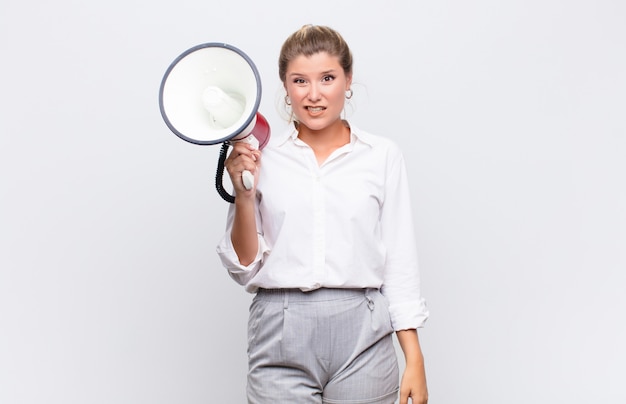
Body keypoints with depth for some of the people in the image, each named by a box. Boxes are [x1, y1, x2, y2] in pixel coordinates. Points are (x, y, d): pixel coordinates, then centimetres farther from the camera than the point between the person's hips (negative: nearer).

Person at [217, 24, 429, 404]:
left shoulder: (383, 155, 2)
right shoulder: (260, 158, 3)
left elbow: (400, 263, 4)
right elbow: (245, 268, 4)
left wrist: (415, 361, 0)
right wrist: (243, 195, -10)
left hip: (362, 335, 0)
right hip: (281, 336, 0)